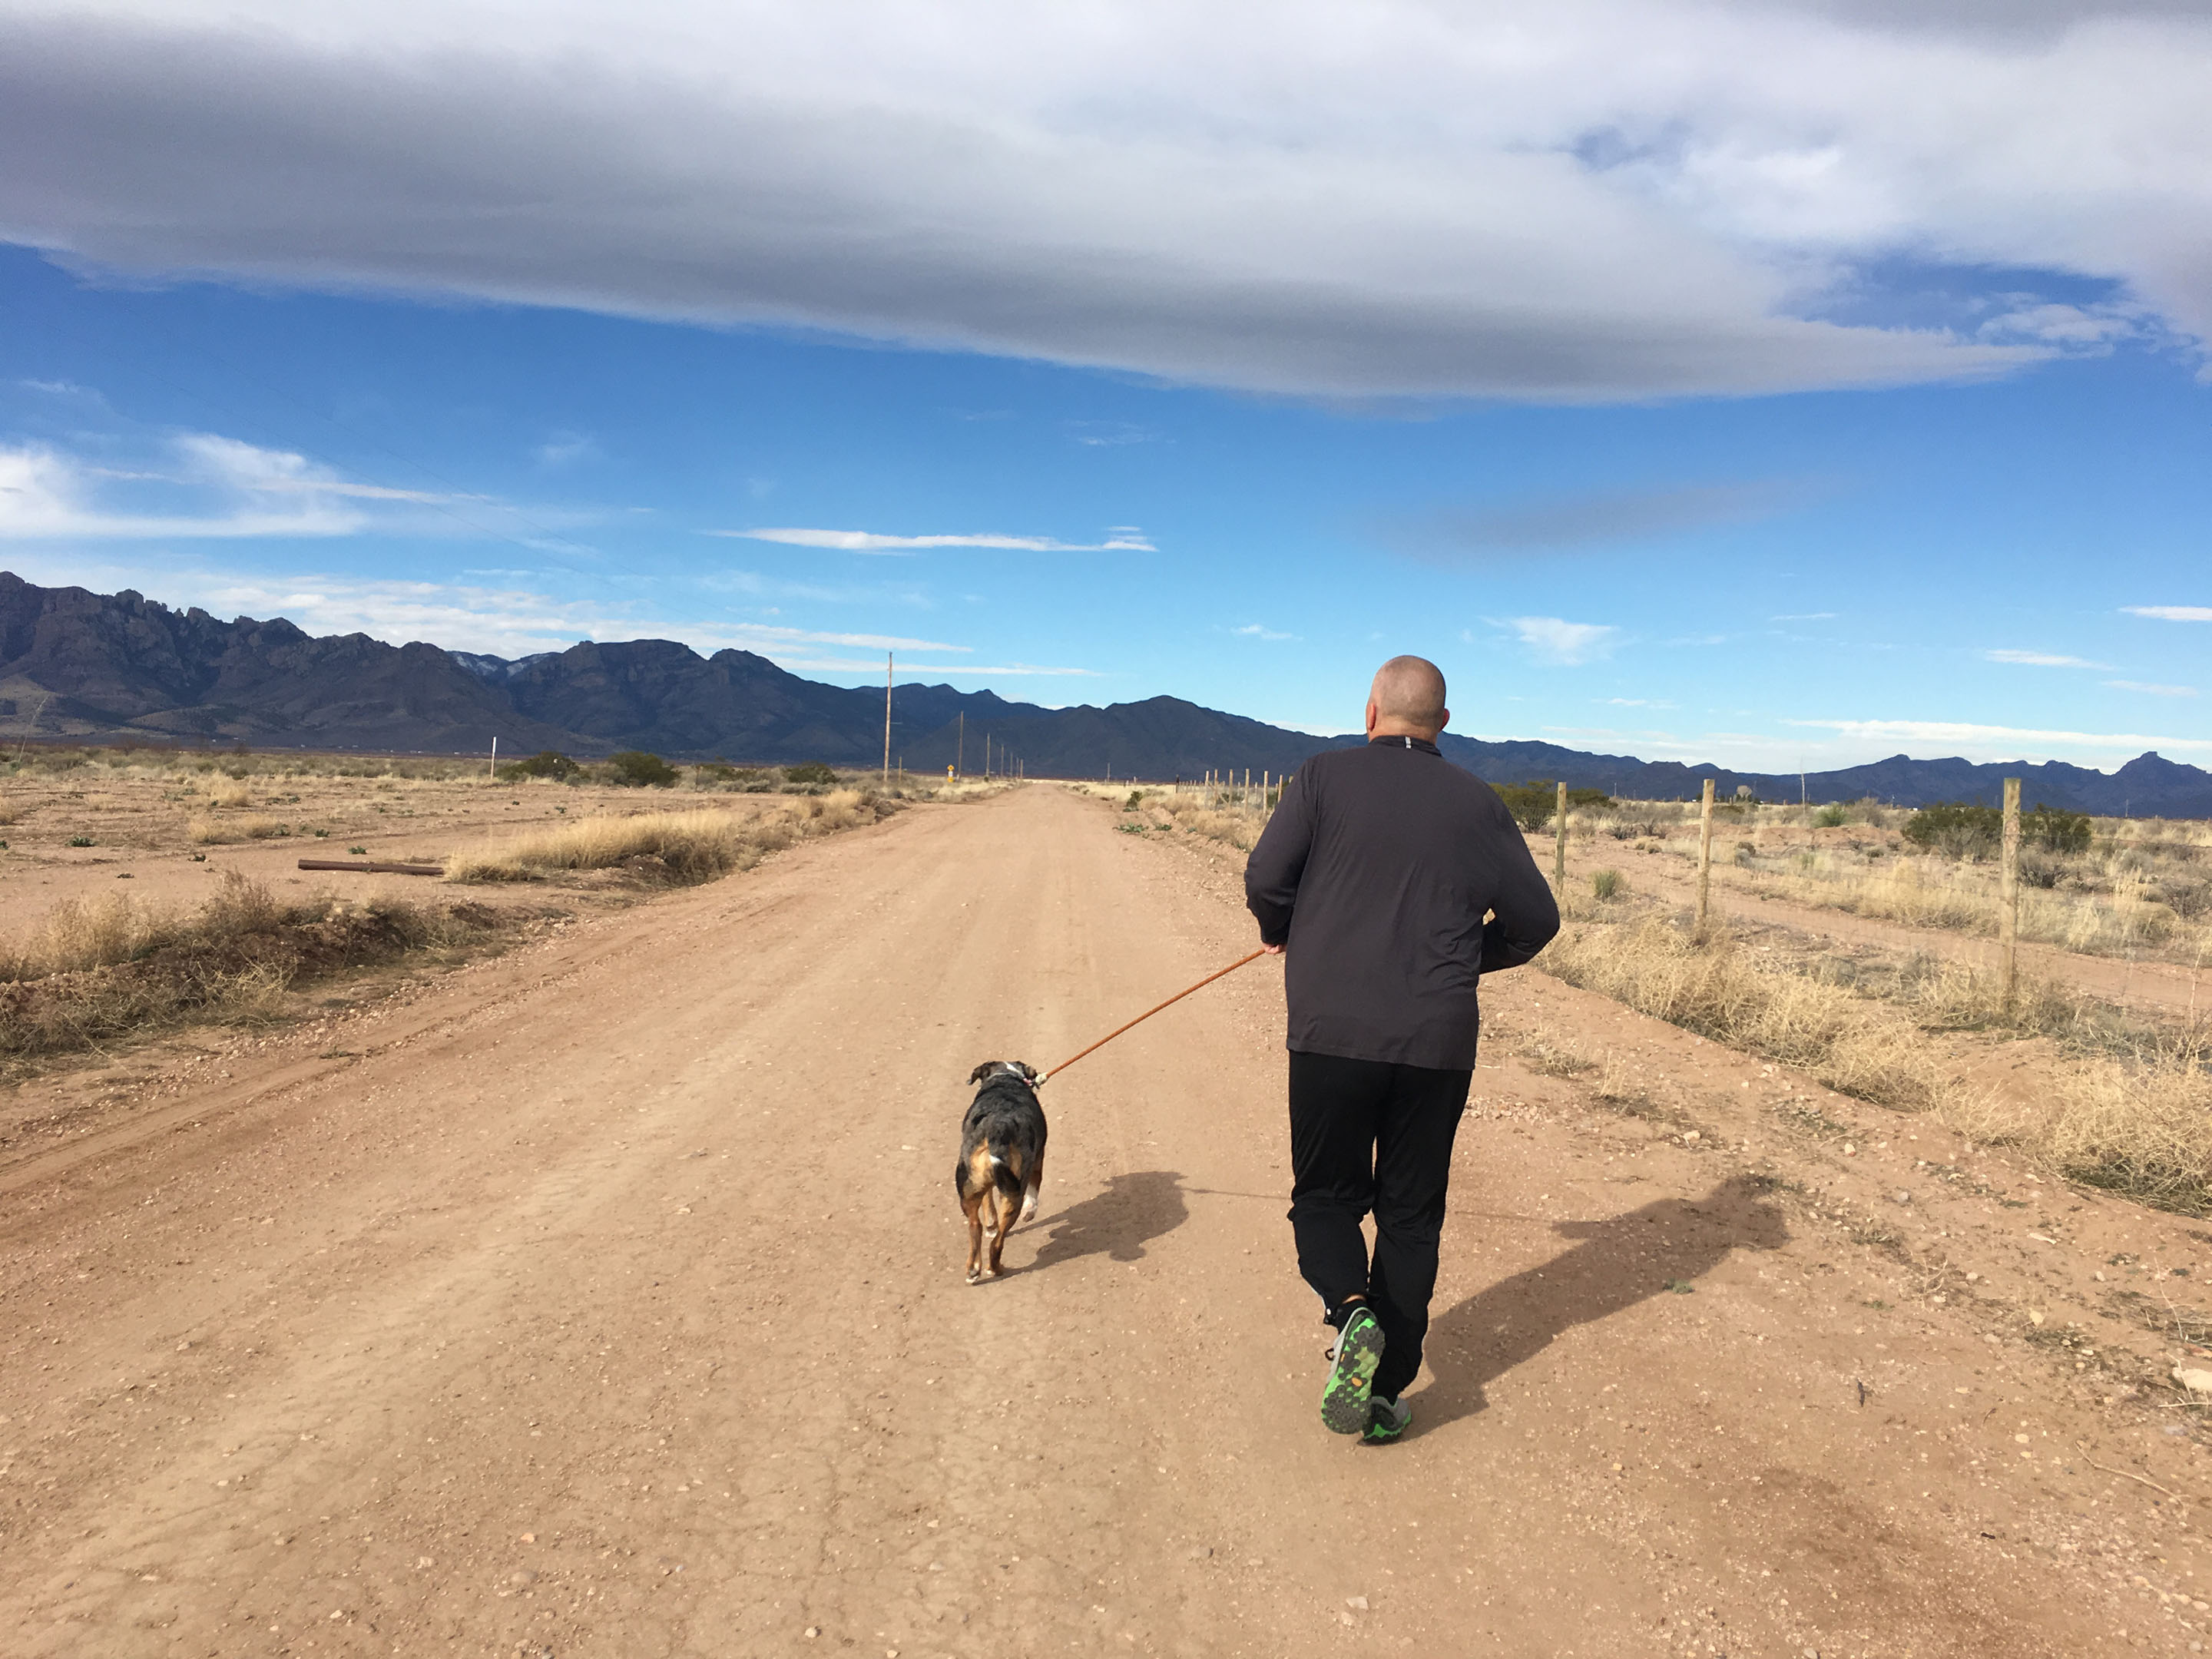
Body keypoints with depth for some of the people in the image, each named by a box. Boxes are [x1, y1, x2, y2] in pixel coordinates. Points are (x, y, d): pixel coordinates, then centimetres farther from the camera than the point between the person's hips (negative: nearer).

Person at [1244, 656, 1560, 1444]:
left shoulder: (1326, 775, 1)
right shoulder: (1477, 803, 7)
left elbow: (1266, 876, -8)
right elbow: (1535, 918, 8)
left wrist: (1285, 933, 14)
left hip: (1332, 1032, -2)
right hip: (1439, 1044, 2)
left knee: (1326, 1195, 15)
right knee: (1411, 1215, 13)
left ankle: (1352, 1312, -12)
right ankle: (1386, 1393, 17)